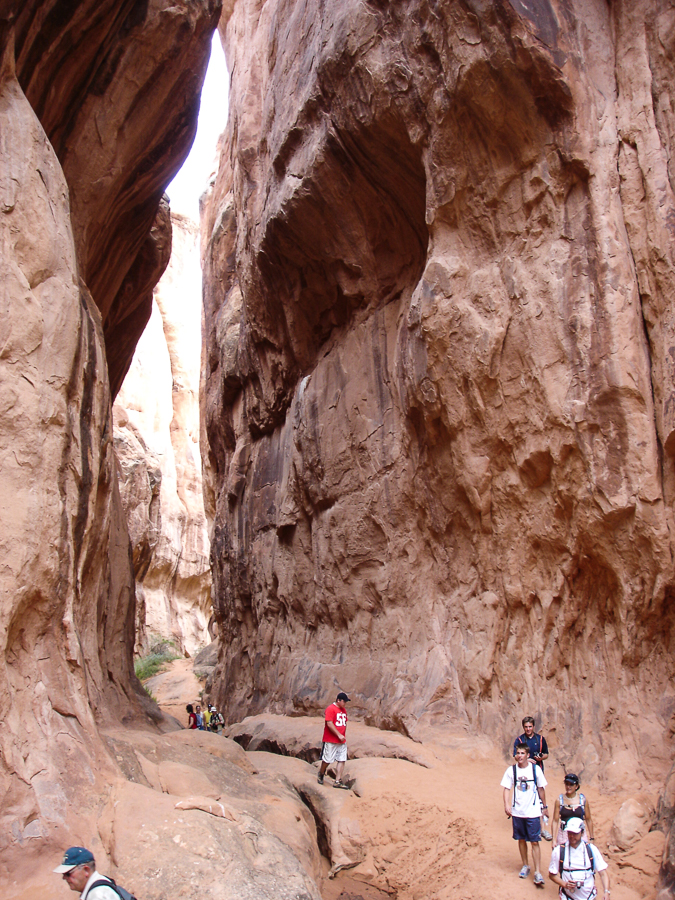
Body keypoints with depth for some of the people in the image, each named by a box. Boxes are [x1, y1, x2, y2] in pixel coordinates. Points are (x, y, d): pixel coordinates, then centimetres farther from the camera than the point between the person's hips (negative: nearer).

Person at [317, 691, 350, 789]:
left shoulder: (344, 710, 13)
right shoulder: (331, 709, -13)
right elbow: (329, 723, -19)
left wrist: (344, 734, 9)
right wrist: (339, 735, -18)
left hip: (342, 741, 7)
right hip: (331, 741, -7)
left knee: (342, 760, 1)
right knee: (327, 760, 2)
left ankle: (338, 781, 5)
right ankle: (320, 775, 27)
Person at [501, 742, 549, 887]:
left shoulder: (535, 769, -5)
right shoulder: (511, 770, -3)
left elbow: (541, 788, 6)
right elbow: (507, 788, -2)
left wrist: (544, 806, 11)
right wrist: (506, 805, -15)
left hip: (533, 811, -2)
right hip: (517, 811, 2)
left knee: (535, 842, -3)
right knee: (521, 840, 13)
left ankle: (537, 873, 3)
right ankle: (525, 866, 31)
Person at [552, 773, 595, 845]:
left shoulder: (583, 800, -1)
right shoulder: (559, 800, -2)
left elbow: (588, 820, 8)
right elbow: (555, 821, -1)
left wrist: (591, 838, 10)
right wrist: (554, 840, -4)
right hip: (563, 835, 0)